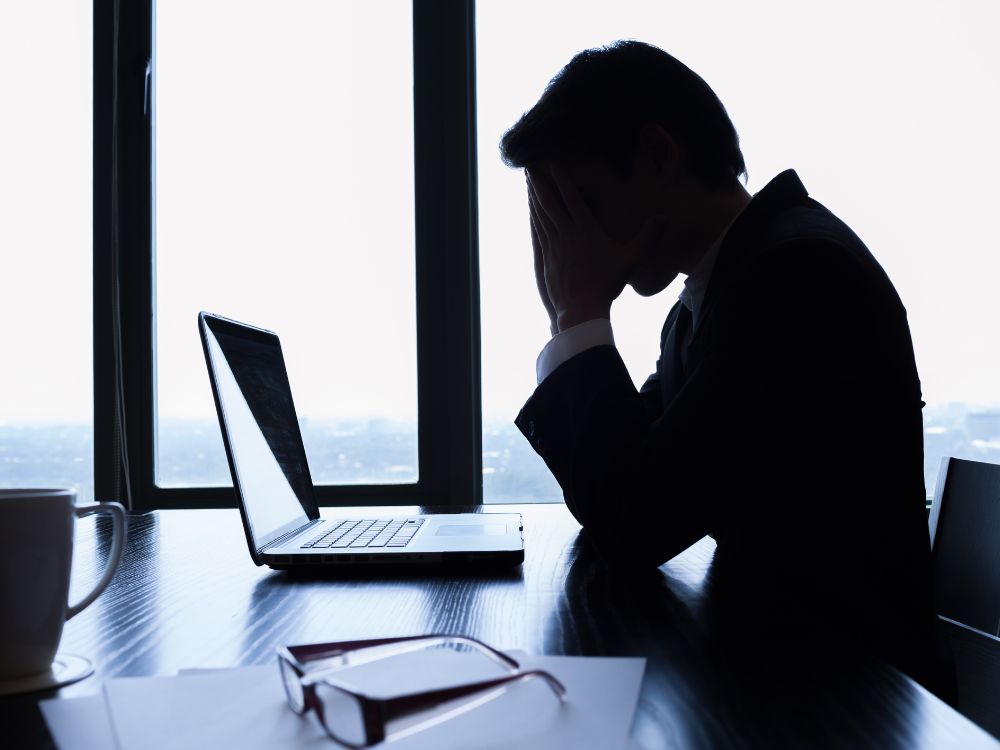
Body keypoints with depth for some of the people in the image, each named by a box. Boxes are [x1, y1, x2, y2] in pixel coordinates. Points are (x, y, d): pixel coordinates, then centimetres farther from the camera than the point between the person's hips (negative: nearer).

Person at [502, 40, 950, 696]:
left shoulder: (796, 272, -21)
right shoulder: (710, 294, 8)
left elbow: (635, 527, -21)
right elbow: (607, 503, 9)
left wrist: (582, 315, -12)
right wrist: (576, 320, 1)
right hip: (765, 648, 8)